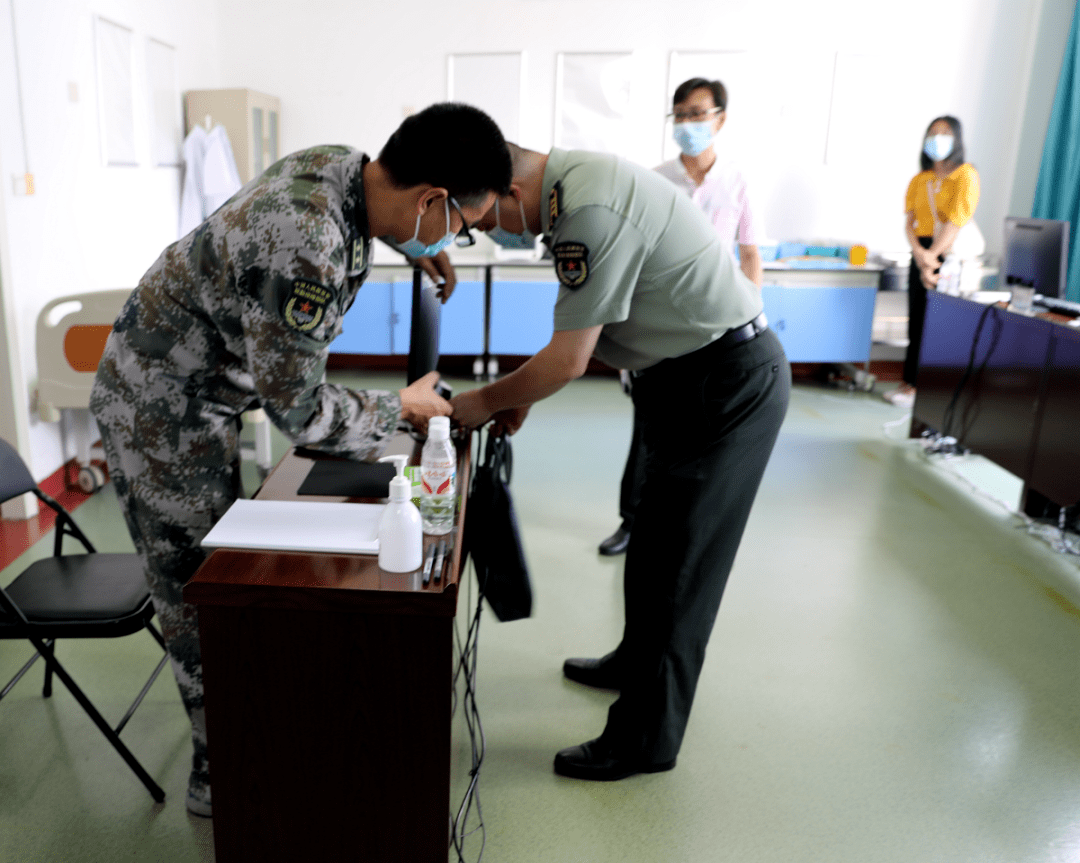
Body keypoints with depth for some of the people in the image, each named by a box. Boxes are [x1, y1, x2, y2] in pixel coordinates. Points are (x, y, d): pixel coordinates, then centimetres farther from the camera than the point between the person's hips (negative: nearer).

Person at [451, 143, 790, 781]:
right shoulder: (574, 182, 7)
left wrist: (487, 401, -6)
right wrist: (523, 395, 12)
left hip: (729, 384, -10)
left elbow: (569, 360, -21)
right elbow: (578, 334, 15)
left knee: (676, 560, -2)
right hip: (698, 375, 10)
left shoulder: (589, 213, -26)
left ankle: (644, 739, 13)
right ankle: (638, 663, 42)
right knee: (654, 541, 22)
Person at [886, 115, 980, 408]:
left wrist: (933, 257, -21)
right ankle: (910, 383, 9)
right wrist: (919, 253, -15)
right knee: (917, 320, 4)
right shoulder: (919, 180, 13)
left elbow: (956, 222, -13)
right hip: (921, 255, 5)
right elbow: (909, 222, 3)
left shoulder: (966, 175, -2)